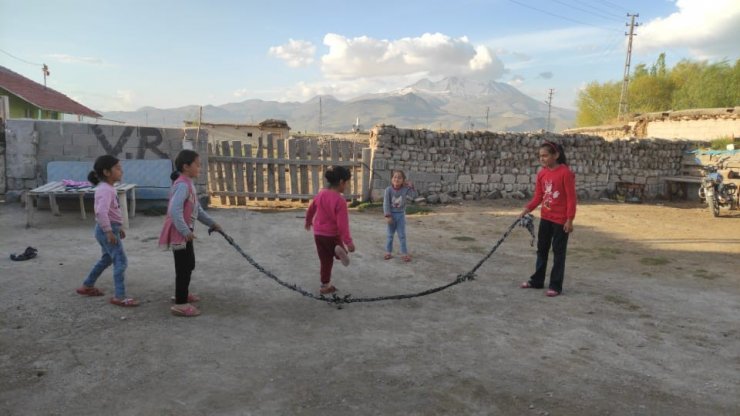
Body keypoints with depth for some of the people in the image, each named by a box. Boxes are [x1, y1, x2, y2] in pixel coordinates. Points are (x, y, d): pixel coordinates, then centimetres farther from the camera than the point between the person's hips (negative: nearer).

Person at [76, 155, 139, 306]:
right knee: (121, 261, -9)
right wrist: (109, 231, -30)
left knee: (107, 259, 24)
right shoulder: (105, 190, -22)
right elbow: (101, 212, -34)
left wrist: (119, 227, 24)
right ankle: (119, 297, -6)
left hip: (111, 228, 11)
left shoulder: (108, 188, 12)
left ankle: (87, 286, 37)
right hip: (107, 230, -11)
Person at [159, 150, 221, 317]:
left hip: (185, 233, 10)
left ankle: (182, 293, 40)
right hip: (179, 234, -10)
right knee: (184, 268, -5)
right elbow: (175, 210, -30)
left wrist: (211, 223, 18)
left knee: (189, 264, 23)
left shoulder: (188, 184, 12)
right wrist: (185, 231, -29)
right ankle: (180, 304, 3)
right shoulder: (183, 185, -21)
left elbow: (197, 208, 19)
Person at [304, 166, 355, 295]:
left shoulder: (320, 194, 1)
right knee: (334, 256, 17)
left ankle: (325, 285, 18)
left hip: (318, 233, 5)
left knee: (326, 261, 14)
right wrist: (348, 241, -23)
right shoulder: (340, 200, -20)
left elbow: (311, 209, 18)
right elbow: (342, 223, -24)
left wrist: (308, 221, 37)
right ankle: (340, 250, -19)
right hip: (332, 235, -5)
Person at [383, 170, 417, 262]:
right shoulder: (388, 190, -13)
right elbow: (386, 203, -13)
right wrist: (387, 216, -17)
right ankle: (388, 252, 21)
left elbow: (414, 195, -9)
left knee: (402, 235, 5)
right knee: (390, 235, 11)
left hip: (401, 214, 1)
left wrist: (411, 186, -17)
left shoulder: (405, 189, -8)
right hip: (392, 214, -1)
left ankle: (404, 253, 11)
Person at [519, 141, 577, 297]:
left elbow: (571, 198, -16)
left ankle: (556, 286, 11)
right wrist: (527, 209, -7)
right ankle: (537, 280, 27)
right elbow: (538, 196, 7)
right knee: (541, 249, 15)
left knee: (559, 252, 3)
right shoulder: (541, 174, 3)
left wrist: (569, 219, -17)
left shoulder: (565, 172, -17)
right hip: (545, 218, 7)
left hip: (561, 220, -7)